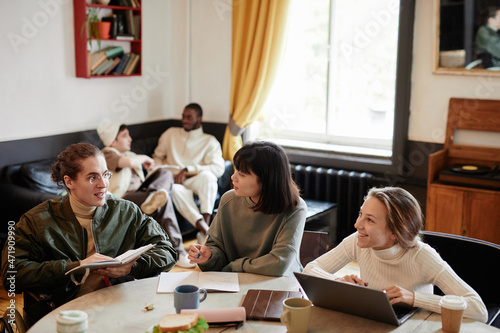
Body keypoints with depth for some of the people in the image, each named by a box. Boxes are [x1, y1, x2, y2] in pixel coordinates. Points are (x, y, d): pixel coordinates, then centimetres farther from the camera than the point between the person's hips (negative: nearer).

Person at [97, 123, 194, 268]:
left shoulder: (131, 155, 28)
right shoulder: (107, 153, -3)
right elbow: (129, 162, -25)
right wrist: (145, 158, -4)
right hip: (124, 199, -9)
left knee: (165, 173, -7)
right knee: (164, 199, -29)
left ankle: (155, 197, -37)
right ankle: (176, 253, -31)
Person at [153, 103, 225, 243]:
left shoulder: (209, 141, 11)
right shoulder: (171, 134, 22)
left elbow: (218, 168, -5)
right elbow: (157, 156, 26)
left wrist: (187, 170, -15)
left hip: (195, 182, 0)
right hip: (175, 182, 1)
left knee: (207, 175, -37)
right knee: (175, 189, -38)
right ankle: (205, 230, -49)